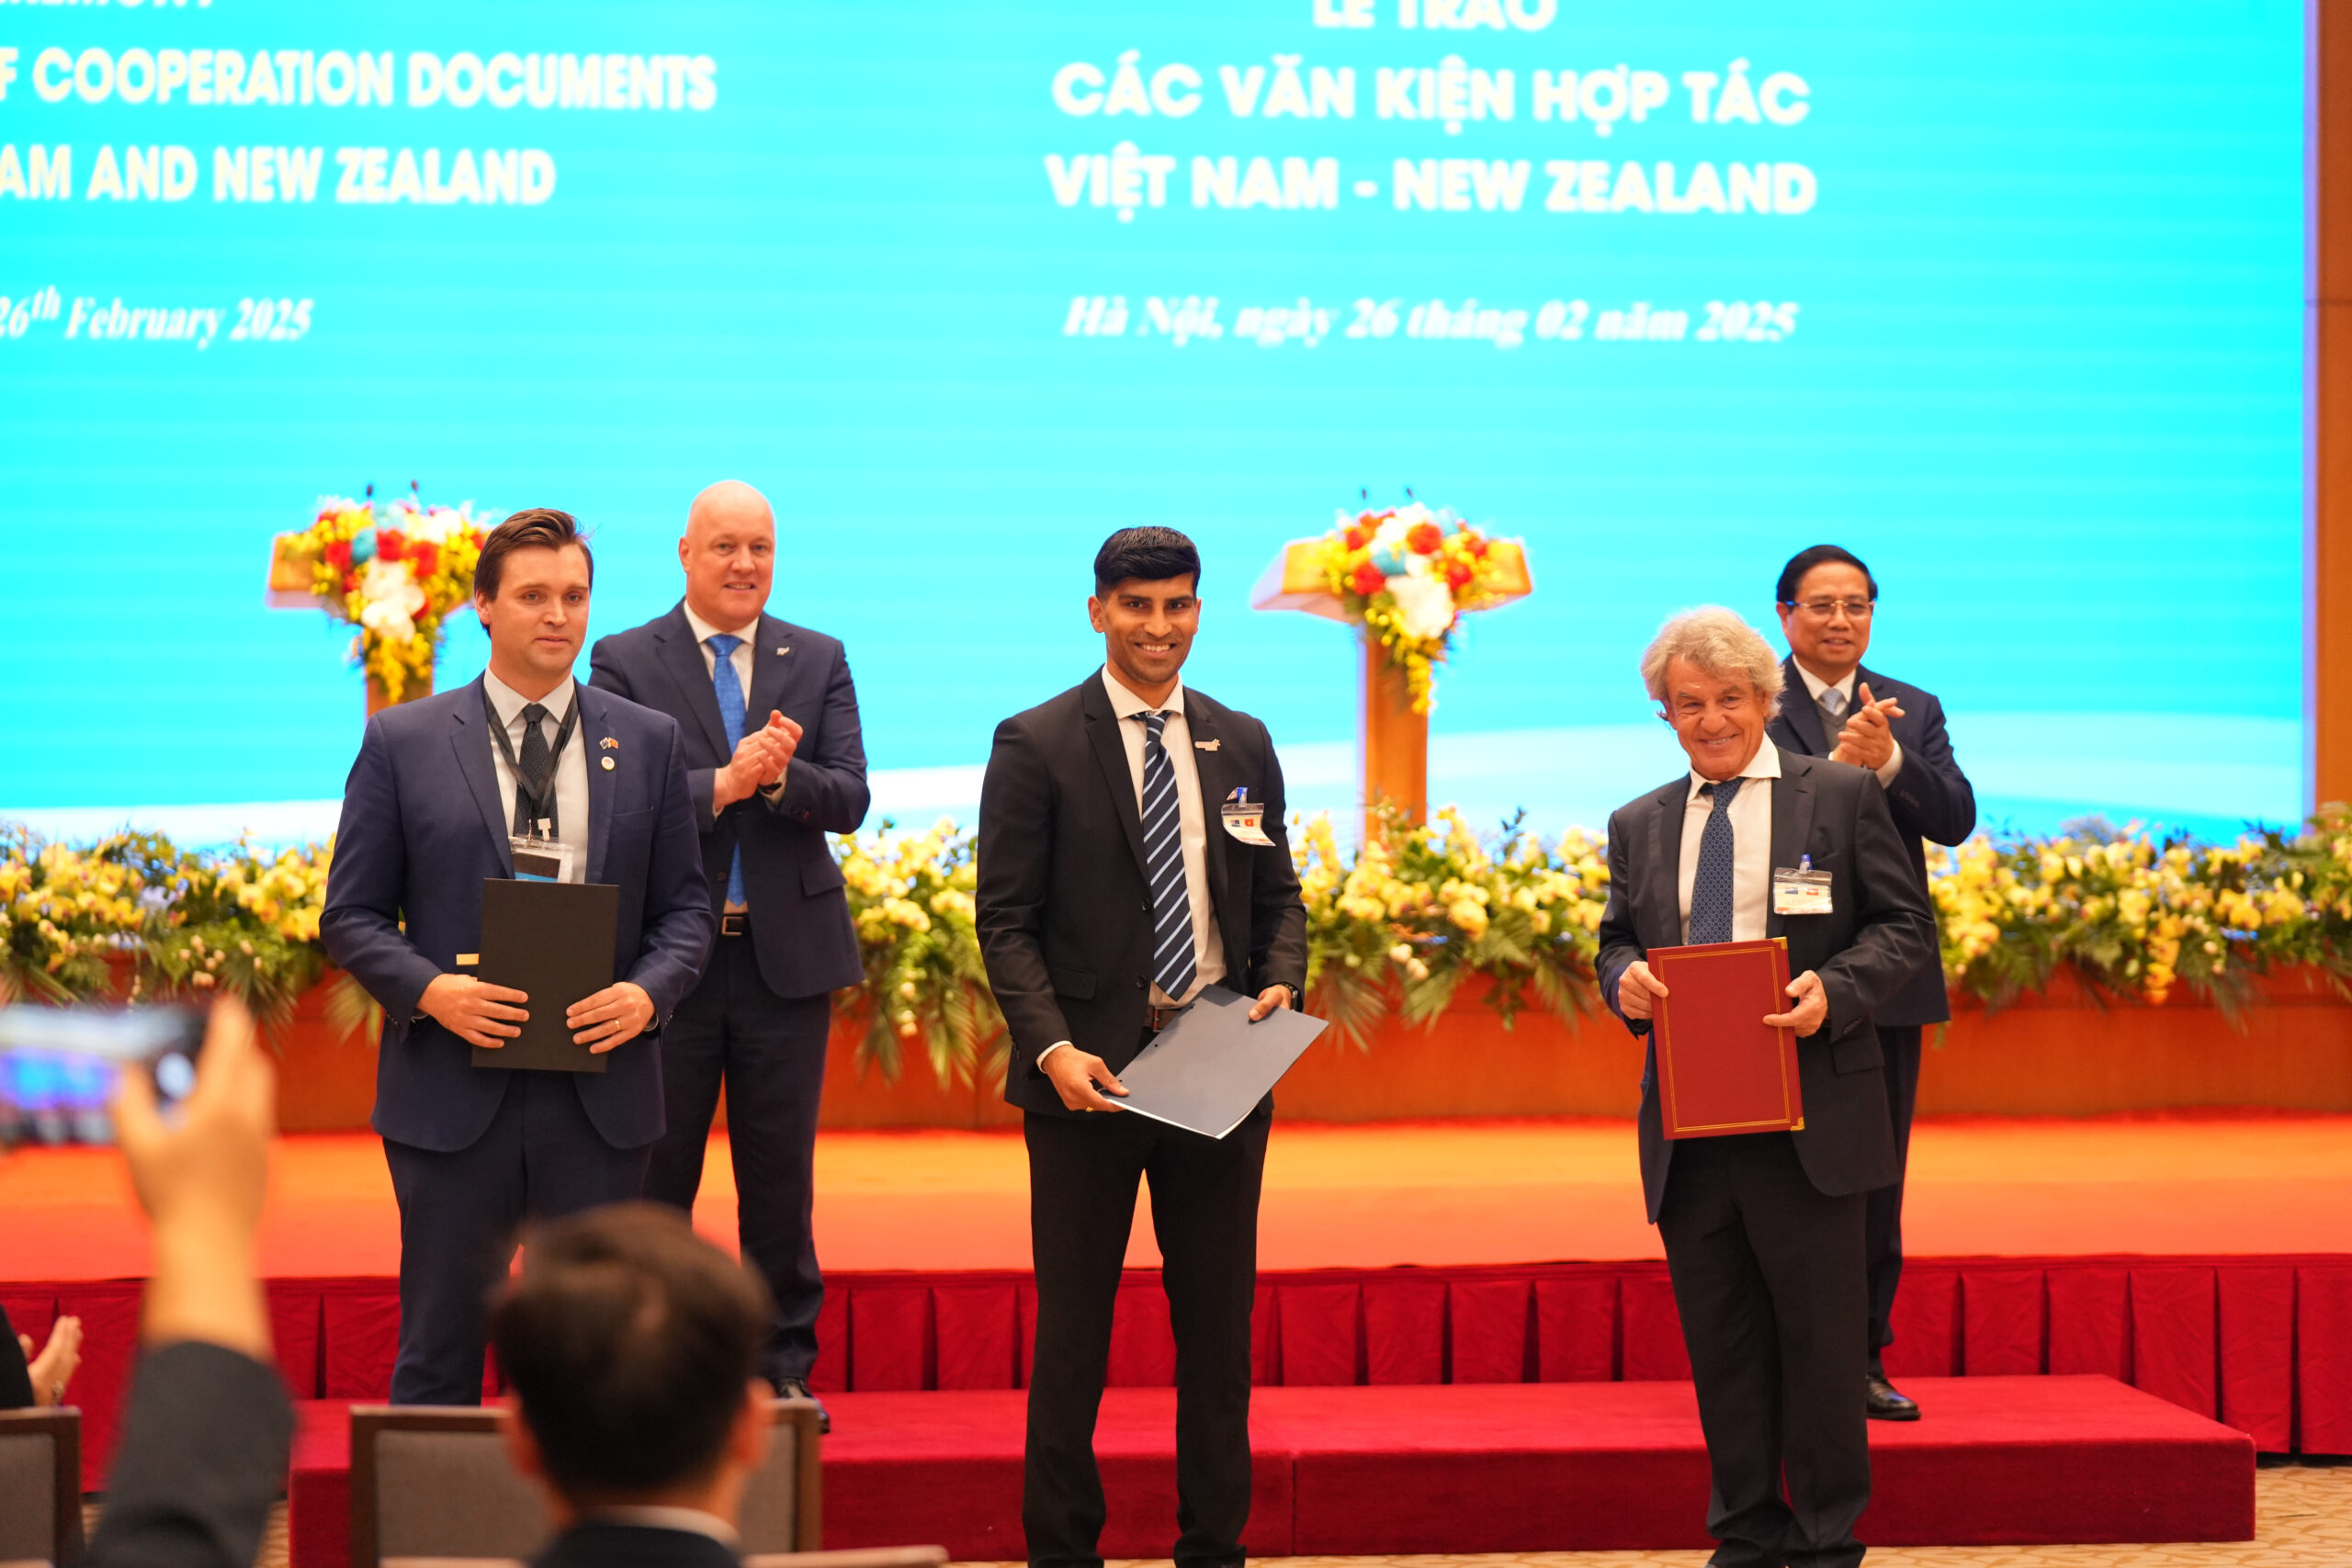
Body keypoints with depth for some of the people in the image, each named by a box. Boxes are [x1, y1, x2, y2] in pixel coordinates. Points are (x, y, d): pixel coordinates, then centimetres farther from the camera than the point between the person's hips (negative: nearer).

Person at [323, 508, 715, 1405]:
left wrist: (648, 992, -11)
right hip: (454, 1090, -2)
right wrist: (430, 990, -16)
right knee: (439, 1355, 4)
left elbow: (685, 906, 9)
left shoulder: (649, 742, 9)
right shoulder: (403, 743, 3)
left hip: (600, 1093, 2)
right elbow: (352, 916, 3)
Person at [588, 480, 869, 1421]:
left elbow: (849, 799, -1)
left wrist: (780, 777, -21)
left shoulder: (818, 662, 8)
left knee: (782, 1177, 7)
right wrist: (725, 783, -23)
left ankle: (784, 1364, 15)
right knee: (656, 1175, 5)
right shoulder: (625, 662, 0)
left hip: (787, 954, 2)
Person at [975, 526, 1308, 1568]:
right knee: (1072, 1326, 3)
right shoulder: (1036, 746, -2)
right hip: (1088, 1071, -4)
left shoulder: (1241, 744, 11)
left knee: (1218, 1319, 8)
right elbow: (1006, 920, -5)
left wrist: (1280, 980, -4)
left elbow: (1277, 894, 17)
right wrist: (1052, 1047, -17)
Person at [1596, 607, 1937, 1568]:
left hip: (1805, 1119, -4)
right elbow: (1616, 941, 18)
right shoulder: (1639, 825, 14)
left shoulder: (1842, 796, 3)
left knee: (1820, 1335, 0)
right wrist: (1624, 976, -6)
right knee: (1720, 1342, 8)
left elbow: (1905, 927, 0)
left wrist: (1833, 989, -17)